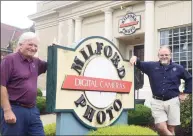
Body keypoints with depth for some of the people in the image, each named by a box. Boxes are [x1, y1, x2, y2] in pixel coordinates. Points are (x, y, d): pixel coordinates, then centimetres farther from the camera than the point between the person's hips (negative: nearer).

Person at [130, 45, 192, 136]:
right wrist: (135, 58, -19)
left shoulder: (178, 68, 5)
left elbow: (189, 79, 18)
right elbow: (139, 64, 4)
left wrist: (185, 93, 12)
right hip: (157, 102, 0)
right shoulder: (152, 66, 5)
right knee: (161, 128, -10)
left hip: (172, 101, 0)